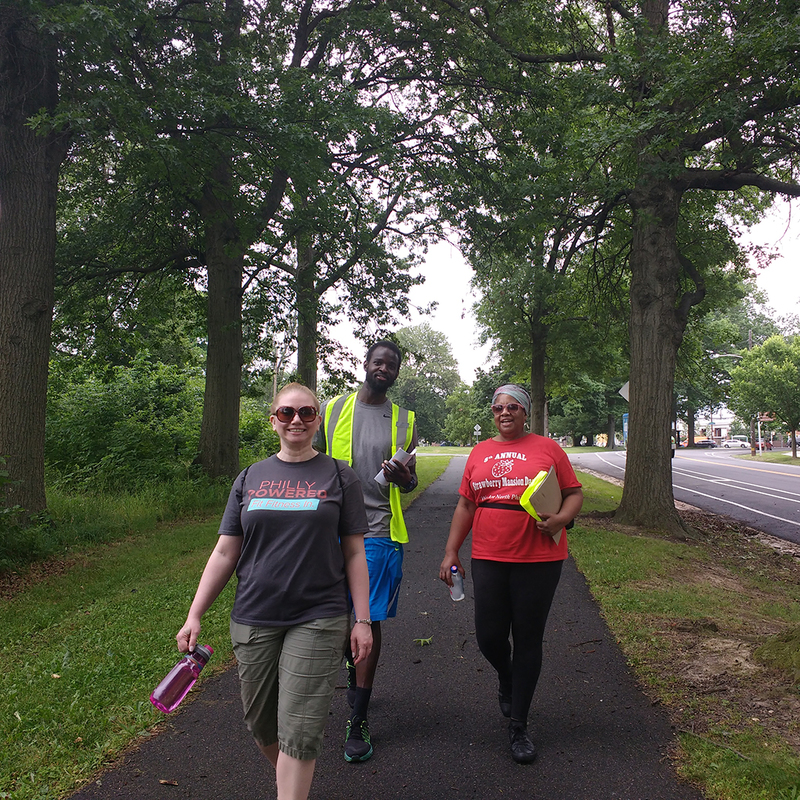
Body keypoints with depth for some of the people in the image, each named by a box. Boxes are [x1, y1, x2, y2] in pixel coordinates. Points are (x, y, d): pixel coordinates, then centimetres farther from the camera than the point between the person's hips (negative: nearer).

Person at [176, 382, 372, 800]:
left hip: (317, 621, -3)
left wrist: (363, 620, -2)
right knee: (261, 723, 15)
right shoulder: (250, 478, 7)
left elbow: (354, 554, 2)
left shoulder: (339, 477, 2)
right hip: (254, 620, 3)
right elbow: (225, 553, 8)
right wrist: (194, 616, 4)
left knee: (299, 732, -5)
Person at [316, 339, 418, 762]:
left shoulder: (404, 421, 7)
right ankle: (354, 667, 45)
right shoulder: (332, 409, 5)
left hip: (379, 531, -1)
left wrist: (402, 475, -10)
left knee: (370, 620, 0)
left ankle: (358, 722, 11)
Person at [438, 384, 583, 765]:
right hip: (488, 560, 3)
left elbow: (574, 493, 3)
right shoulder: (480, 452, 10)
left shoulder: (547, 448, 1)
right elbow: (465, 506, 12)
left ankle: (518, 725, 22)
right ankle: (506, 680, 40)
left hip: (538, 561, -2)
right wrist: (451, 552, 8)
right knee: (489, 637, 4)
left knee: (528, 640, 5)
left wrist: (560, 519, -18)